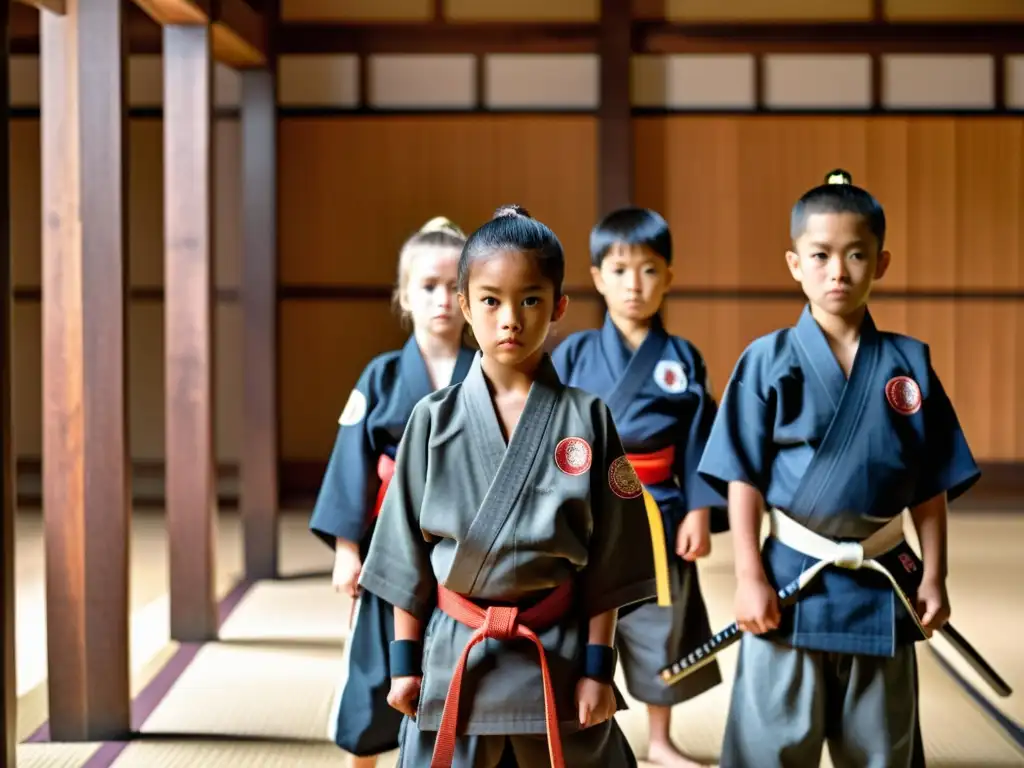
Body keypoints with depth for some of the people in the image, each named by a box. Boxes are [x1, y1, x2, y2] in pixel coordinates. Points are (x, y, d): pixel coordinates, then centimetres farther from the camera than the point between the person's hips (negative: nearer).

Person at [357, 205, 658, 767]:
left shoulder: (587, 420, -4)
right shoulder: (435, 420, -2)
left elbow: (607, 561, -1)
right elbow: (407, 555, 3)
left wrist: (598, 667, -3)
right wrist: (405, 661, 3)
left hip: (559, 659, 0)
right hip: (453, 658, 1)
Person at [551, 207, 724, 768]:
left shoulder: (683, 359, 0)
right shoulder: (573, 354, -1)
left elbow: (699, 444, 0)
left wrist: (699, 513, -6)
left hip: (656, 515, 1)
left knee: (658, 629, 12)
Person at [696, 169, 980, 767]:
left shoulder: (908, 364, 1)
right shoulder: (768, 360, -5)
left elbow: (931, 488, 4)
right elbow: (744, 478, -5)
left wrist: (933, 578, 1)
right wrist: (750, 577, -9)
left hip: (883, 585, 2)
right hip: (791, 582, -2)